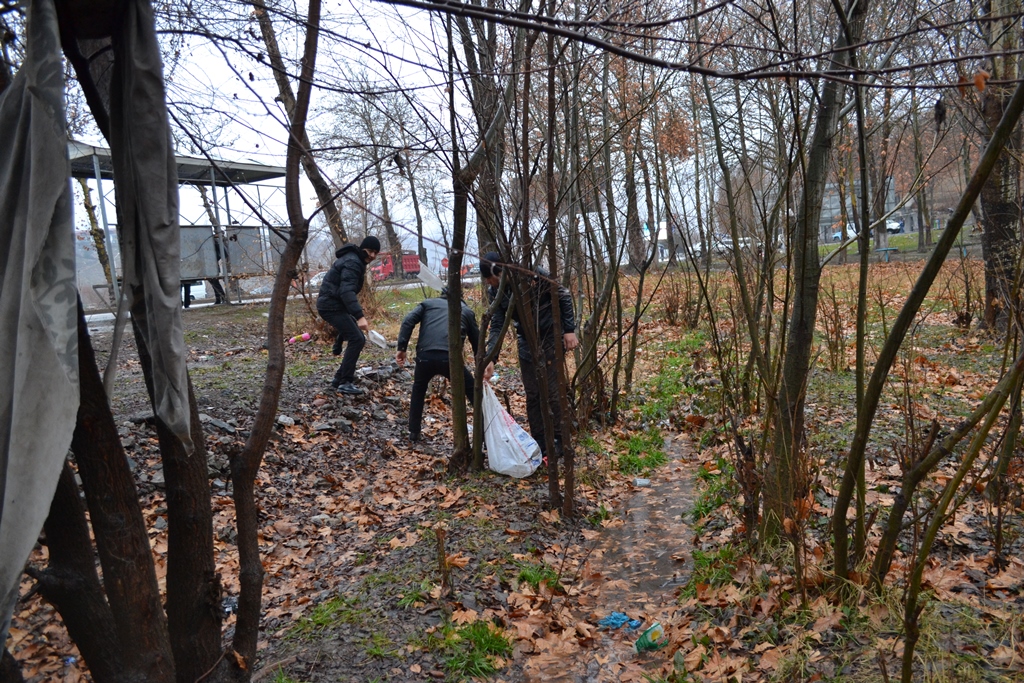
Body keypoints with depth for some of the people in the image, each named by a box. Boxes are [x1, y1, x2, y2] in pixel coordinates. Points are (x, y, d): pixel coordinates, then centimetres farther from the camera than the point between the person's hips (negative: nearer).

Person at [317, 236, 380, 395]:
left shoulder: (357, 261, 15)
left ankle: (339, 377, 16)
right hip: (331, 306, -10)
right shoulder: (352, 262, -18)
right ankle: (345, 383, -10)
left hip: (335, 305, 10)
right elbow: (347, 291, -30)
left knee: (358, 339, 11)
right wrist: (360, 316, -39)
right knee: (356, 339, -15)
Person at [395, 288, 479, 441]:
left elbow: (408, 322, 8)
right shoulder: (466, 310, 28)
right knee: (474, 392, 20)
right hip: (450, 358, -1)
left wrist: (401, 348, 7)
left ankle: (414, 432, 33)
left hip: (425, 356, 1)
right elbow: (477, 342, 30)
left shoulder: (428, 303, 26)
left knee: (418, 390, 31)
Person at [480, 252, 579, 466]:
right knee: (532, 395, 8)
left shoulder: (534, 274, -23)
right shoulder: (494, 292, -9)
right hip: (526, 344, 5)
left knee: (551, 392, -4)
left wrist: (570, 330, -13)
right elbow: (497, 326, -7)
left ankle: (558, 441, 12)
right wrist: (491, 359, -18)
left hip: (551, 338, -5)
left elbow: (564, 297, -11)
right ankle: (539, 443, 19)